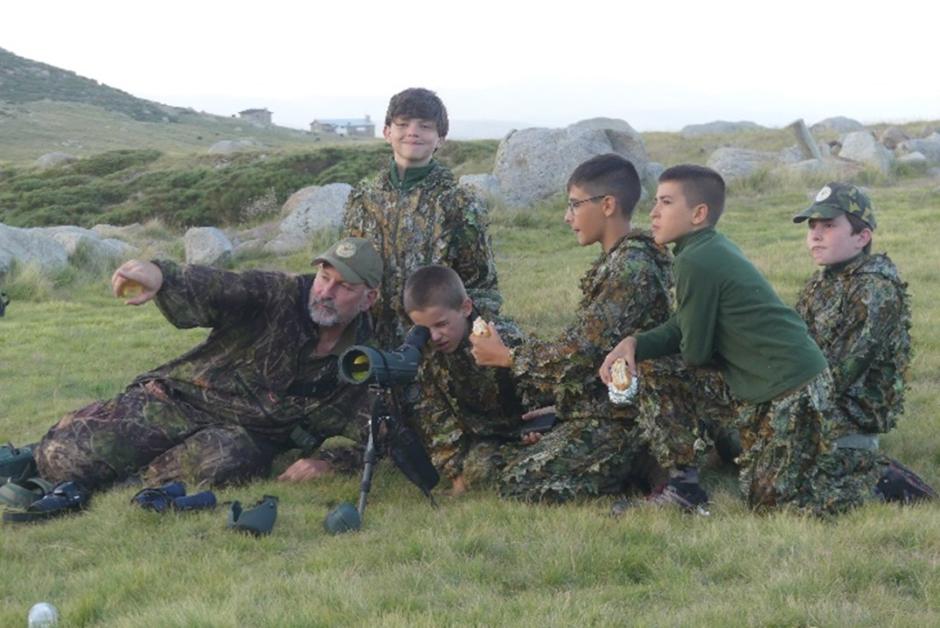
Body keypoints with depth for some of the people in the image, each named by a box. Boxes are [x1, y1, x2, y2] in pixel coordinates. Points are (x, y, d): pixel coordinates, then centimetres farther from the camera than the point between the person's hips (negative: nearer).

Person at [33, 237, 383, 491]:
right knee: (63, 458, -18)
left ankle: (132, 478, -11)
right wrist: (159, 275, -48)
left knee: (224, 460, -38)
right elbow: (210, 290, -26)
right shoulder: (278, 296, -9)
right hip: (180, 401, -1)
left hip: (246, 435, 1)